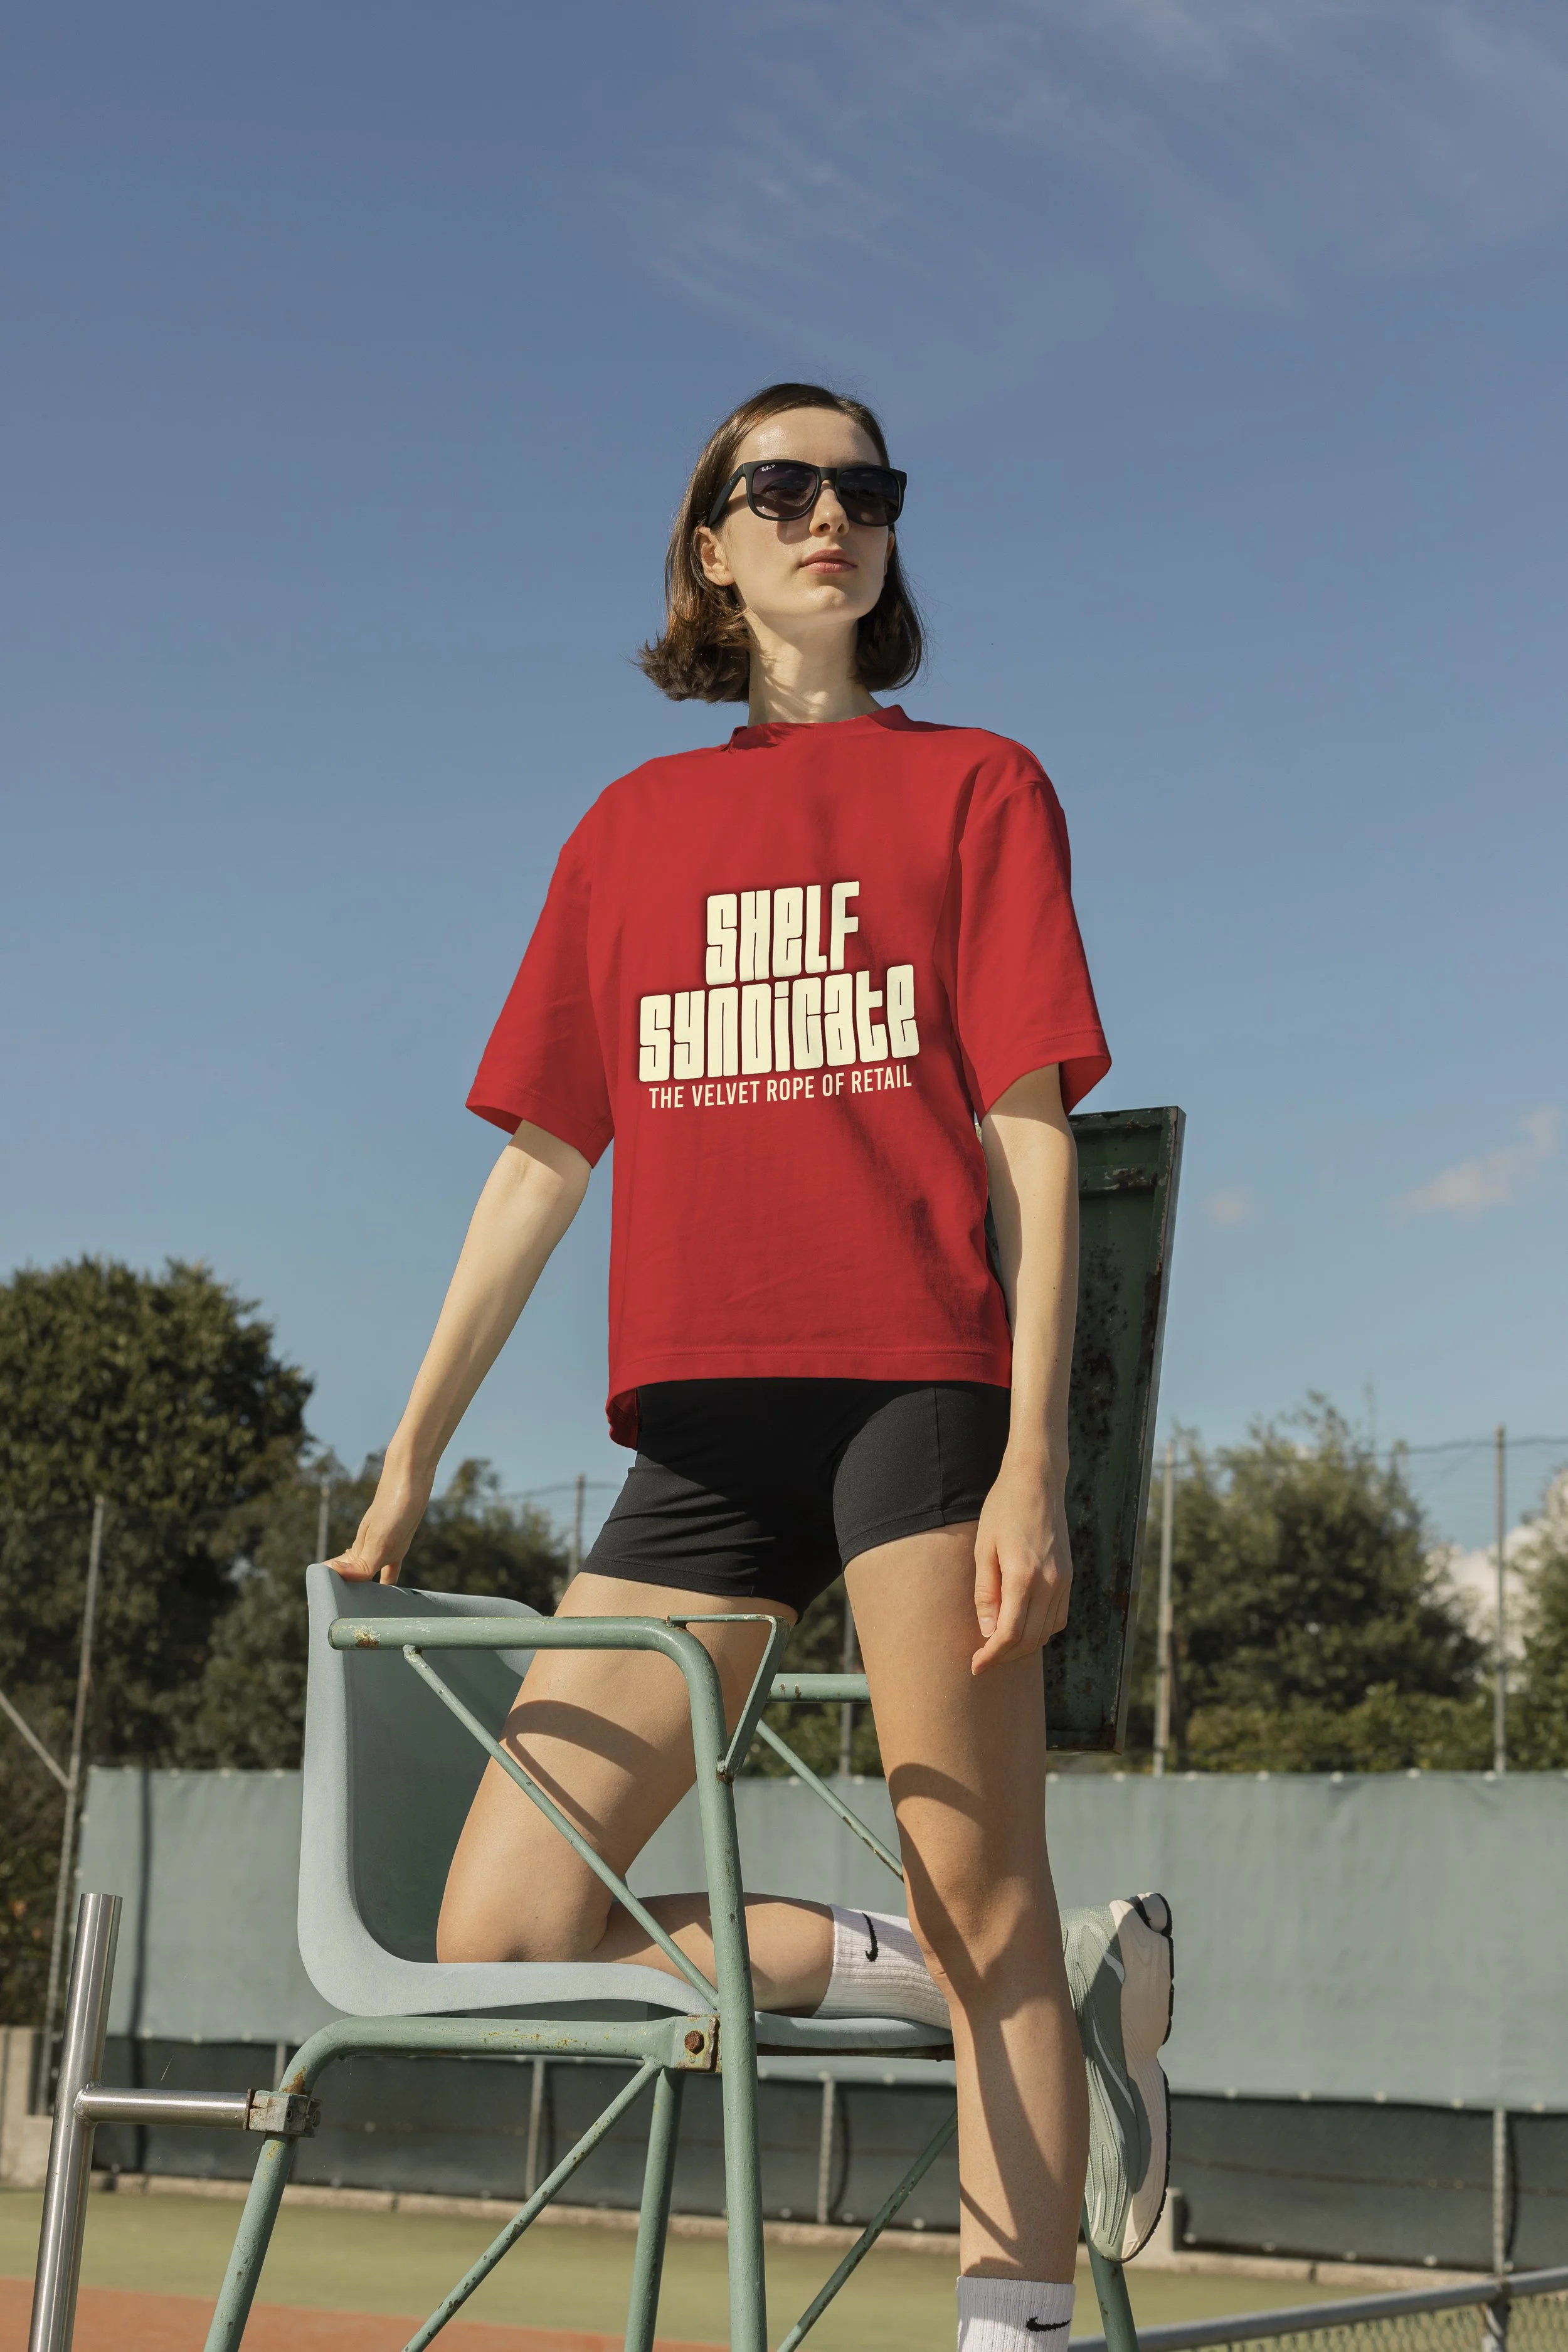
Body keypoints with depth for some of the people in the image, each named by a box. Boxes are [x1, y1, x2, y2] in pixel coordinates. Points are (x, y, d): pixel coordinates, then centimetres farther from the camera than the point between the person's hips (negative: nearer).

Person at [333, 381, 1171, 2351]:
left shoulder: (974, 786, 11)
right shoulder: (632, 828, 20)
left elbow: (1032, 1143, 2)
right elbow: (541, 1160, 20)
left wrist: (1033, 1460, -10)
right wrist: (408, 1466, 16)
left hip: (922, 1384, -4)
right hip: (700, 1423, 4)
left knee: (983, 1912, -8)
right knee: (496, 1943, -3)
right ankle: (1056, 1993, 6)